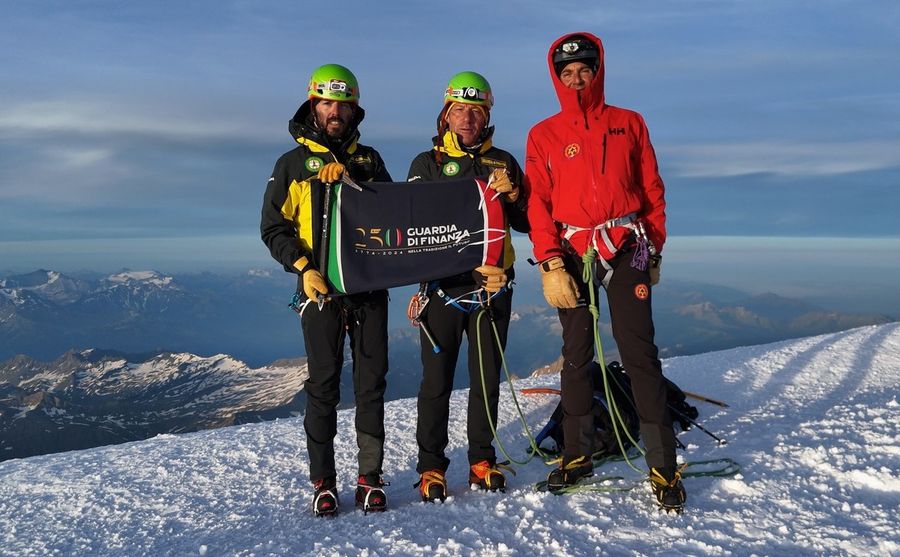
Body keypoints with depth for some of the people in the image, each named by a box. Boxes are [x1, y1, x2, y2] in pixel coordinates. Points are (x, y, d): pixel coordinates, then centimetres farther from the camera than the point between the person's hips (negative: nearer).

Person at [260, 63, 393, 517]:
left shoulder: (369, 159, 15)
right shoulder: (293, 163, 8)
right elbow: (273, 228, 4)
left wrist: (350, 179, -9)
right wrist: (303, 267, -11)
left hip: (369, 286, 2)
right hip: (320, 288, -2)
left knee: (371, 381, 3)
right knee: (323, 384, 0)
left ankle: (370, 477, 11)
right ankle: (323, 482, 9)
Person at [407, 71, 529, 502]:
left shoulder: (503, 162, 12)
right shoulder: (427, 163, 5)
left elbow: (527, 224, 12)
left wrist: (512, 196, -9)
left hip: (493, 285, 2)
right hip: (443, 284, -2)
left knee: (487, 378, 9)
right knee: (436, 380, 1)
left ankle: (482, 460, 22)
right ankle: (432, 466, 12)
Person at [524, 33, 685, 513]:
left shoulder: (629, 124, 9)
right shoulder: (544, 135, 8)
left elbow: (652, 190, 11)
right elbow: (538, 204, 2)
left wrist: (653, 249, 7)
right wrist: (550, 262, -8)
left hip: (626, 248, -1)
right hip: (572, 253, 1)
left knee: (639, 353, -4)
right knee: (576, 355, 7)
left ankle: (663, 465, 1)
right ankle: (577, 455, 18)